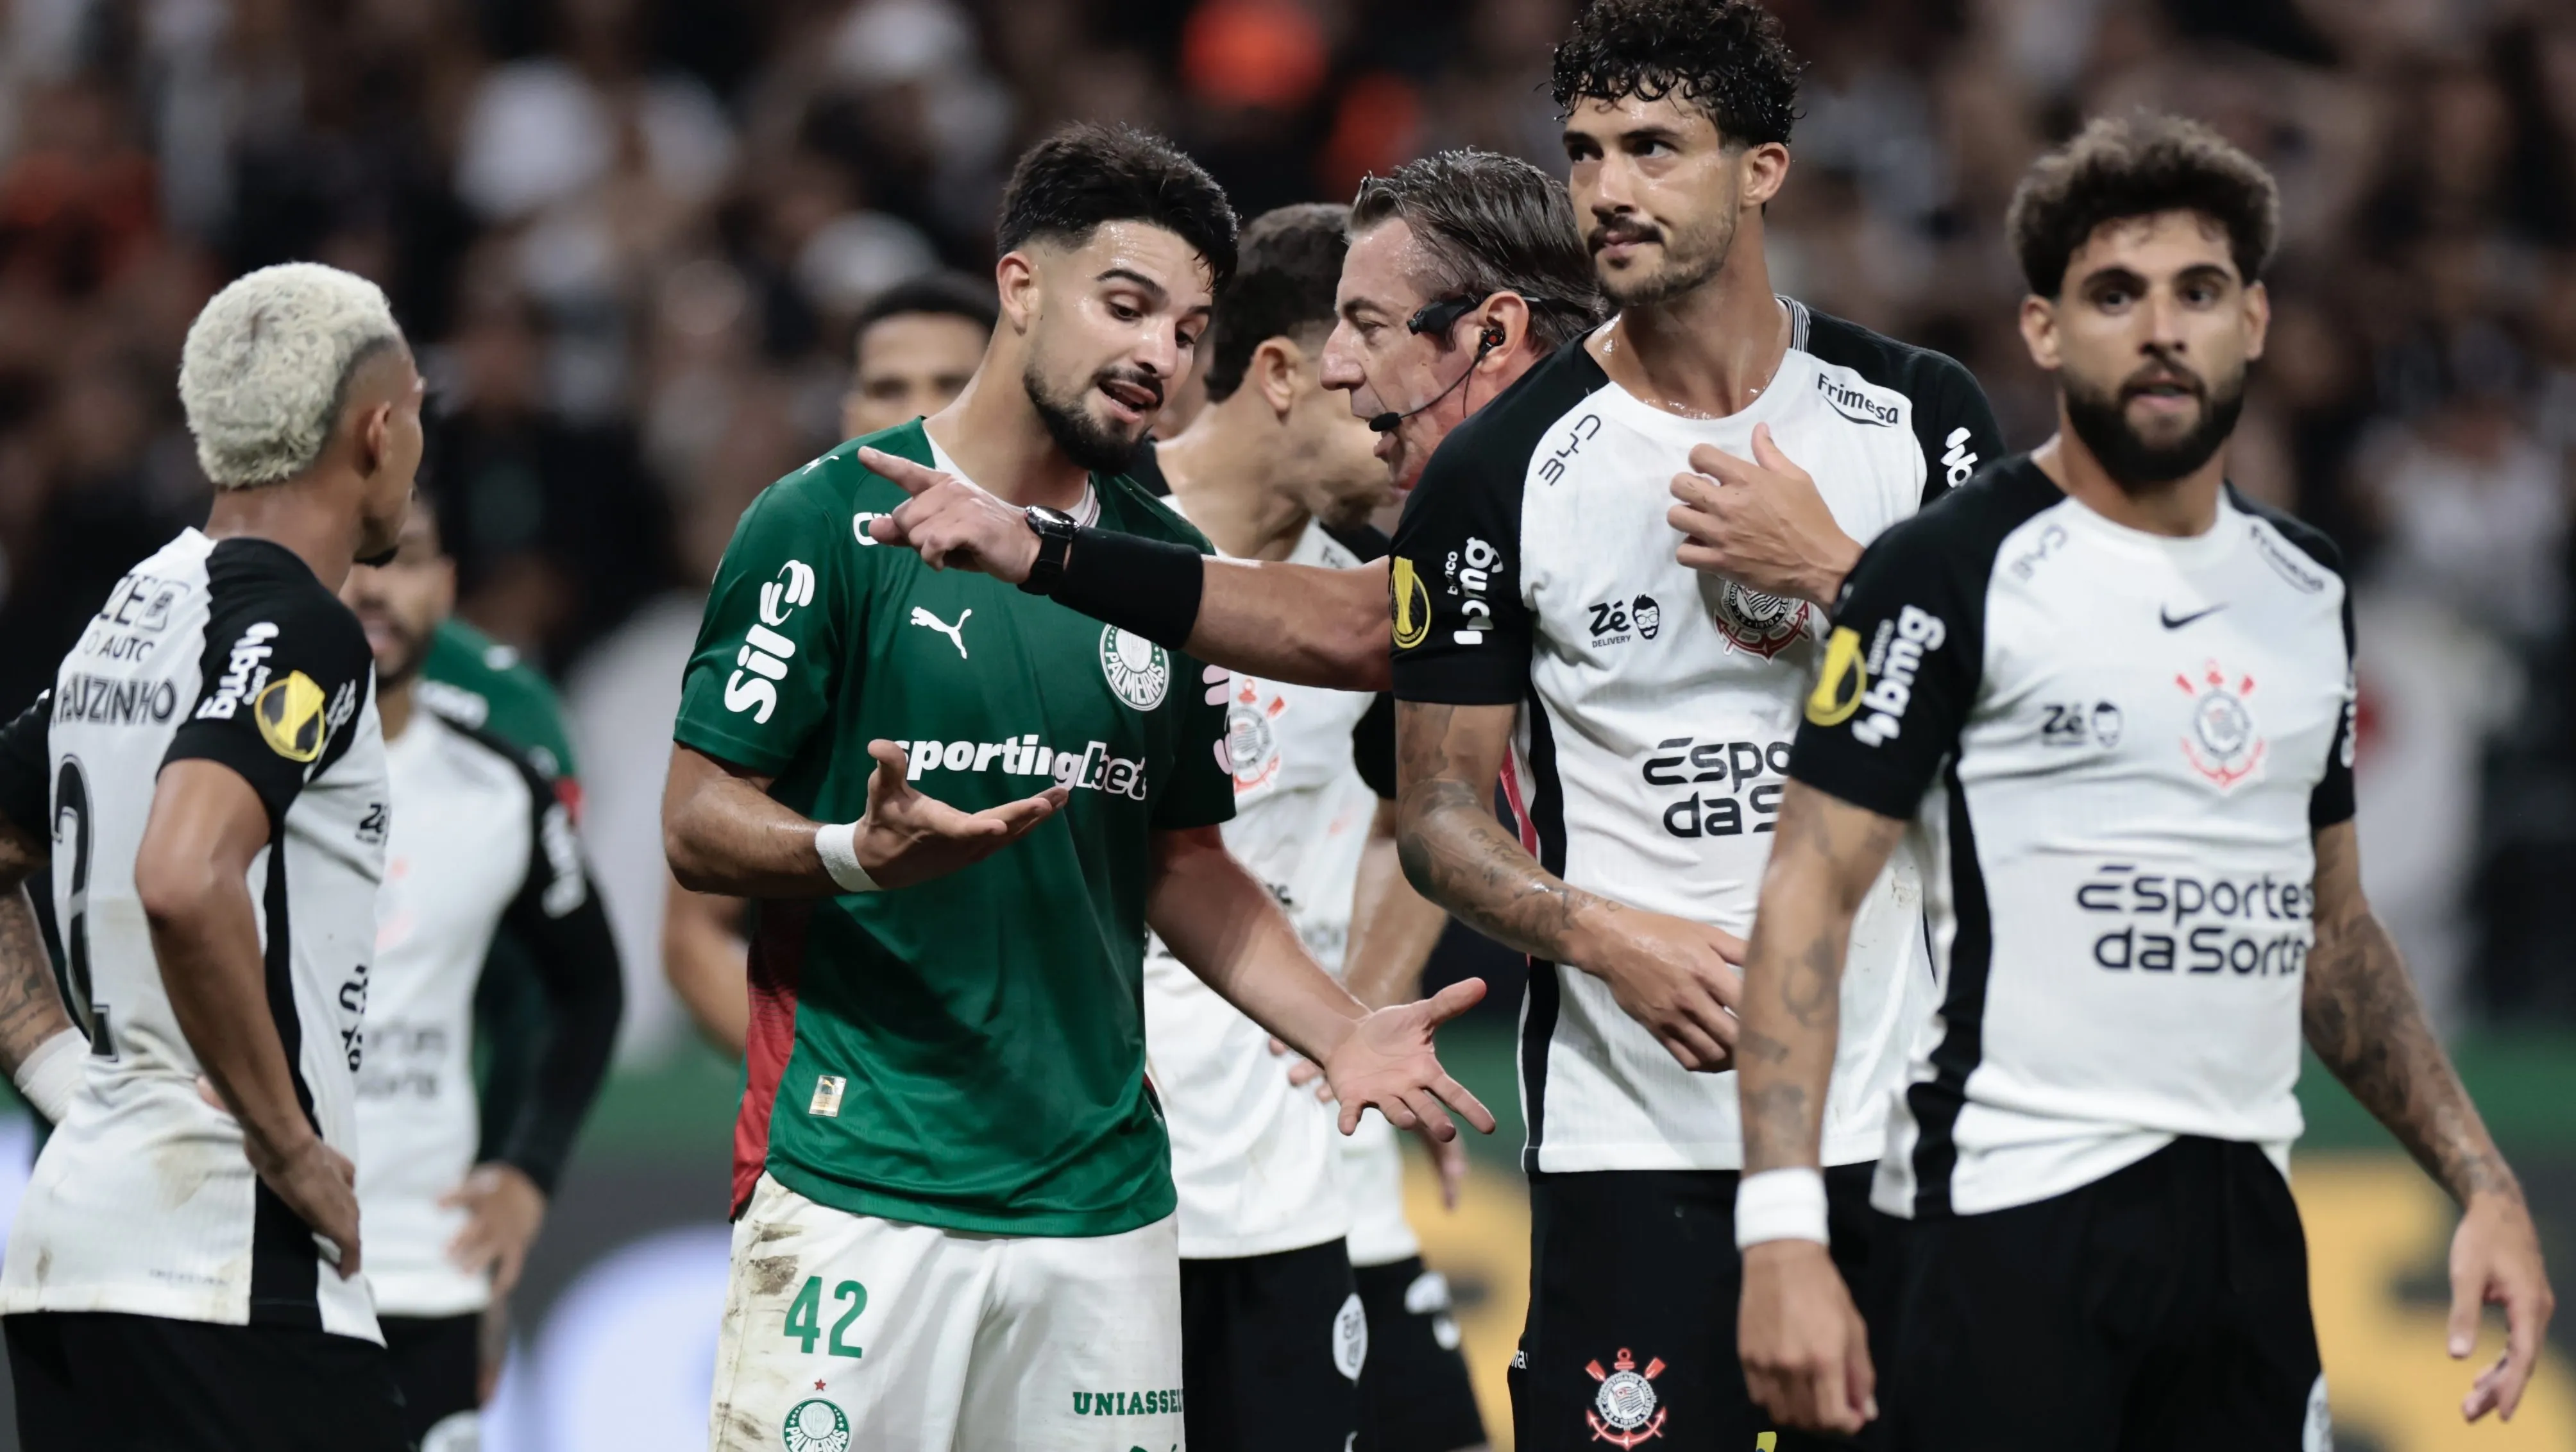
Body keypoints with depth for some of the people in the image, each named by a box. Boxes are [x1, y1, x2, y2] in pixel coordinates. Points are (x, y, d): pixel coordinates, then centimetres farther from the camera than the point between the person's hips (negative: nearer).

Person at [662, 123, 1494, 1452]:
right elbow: (699, 824, -4)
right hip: (859, 1187, -5)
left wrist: (1340, 1032, 6)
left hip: (1101, 1194, 5)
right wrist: (860, 853, -24)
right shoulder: (829, 522, -4)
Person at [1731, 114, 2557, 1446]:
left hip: (2243, 1214, 6)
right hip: (2009, 1220, -6)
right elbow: (1808, 897, -10)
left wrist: (2482, 1183, 11)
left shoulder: (2306, 591, 14)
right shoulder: (1948, 577, -6)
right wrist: (1783, 1234, -20)